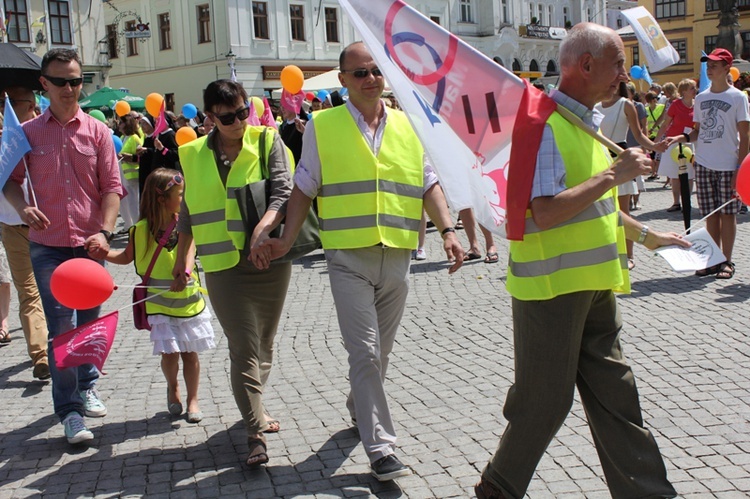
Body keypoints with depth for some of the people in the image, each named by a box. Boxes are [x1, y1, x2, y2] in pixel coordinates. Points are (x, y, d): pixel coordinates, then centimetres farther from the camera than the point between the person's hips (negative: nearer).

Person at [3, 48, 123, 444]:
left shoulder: (97, 131, 2)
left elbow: (112, 186, -1)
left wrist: (104, 232, -14)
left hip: (90, 245, 1)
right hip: (47, 247, -1)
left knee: (88, 324, 14)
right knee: (61, 329, -4)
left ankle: (87, 386, 37)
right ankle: (70, 411, 5)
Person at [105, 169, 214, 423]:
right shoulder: (142, 230, -7)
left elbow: (189, 249, -23)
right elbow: (127, 256, 9)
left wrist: (185, 272, -43)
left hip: (189, 301, 1)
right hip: (159, 305, -1)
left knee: (190, 352, 7)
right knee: (169, 353, -3)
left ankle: (192, 400, 25)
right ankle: (172, 387, 30)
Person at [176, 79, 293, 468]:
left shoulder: (267, 141, 1)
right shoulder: (194, 155, 8)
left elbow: (283, 191, -11)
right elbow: (189, 210, 17)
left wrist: (265, 226, -29)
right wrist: (183, 257, 16)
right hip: (222, 265, 0)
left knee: (264, 345, 13)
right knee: (244, 348, -6)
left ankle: (252, 410, 33)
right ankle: (256, 433, -2)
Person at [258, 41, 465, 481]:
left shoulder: (408, 127, 10)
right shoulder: (322, 126, 2)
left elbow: (428, 184, 10)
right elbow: (304, 190, 6)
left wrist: (448, 230, -4)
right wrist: (286, 241, -3)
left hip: (397, 257, 4)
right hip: (349, 257, -3)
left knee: (380, 351, 15)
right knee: (365, 352, -8)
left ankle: (359, 409, 40)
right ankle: (381, 448, -2)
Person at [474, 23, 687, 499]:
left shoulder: (586, 123, 14)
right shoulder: (543, 125, -17)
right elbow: (546, 213, -27)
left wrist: (647, 234, 29)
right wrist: (615, 173, -21)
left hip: (594, 284, 9)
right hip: (552, 286, -9)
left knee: (615, 394, 13)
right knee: (545, 401, 4)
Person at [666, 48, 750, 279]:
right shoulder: (701, 98, 10)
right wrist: (682, 138, -5)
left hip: (728, 166, -4)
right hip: (703, 165, 4)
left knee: (727, 214, 2)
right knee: (710, 215, 8)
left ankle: (727, 261, 10)